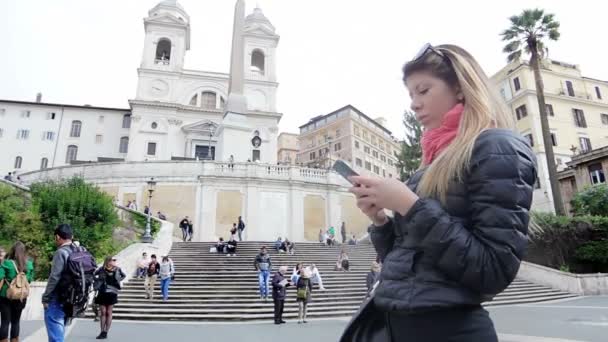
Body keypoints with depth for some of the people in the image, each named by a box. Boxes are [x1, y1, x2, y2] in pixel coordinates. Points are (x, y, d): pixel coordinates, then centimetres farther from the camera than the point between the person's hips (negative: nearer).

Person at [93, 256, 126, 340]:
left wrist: (118, 280, 4)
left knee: (108, 313, 2)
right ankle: (102, 332, 13)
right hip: (102, 293, 0)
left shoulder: (117, 269, 0)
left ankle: (106, 332, 7)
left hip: (112, 293, 0)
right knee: (103, 312, 4)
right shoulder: (101, 269, -4)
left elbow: (124, 275, 17)